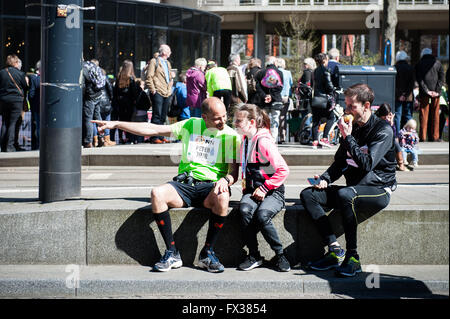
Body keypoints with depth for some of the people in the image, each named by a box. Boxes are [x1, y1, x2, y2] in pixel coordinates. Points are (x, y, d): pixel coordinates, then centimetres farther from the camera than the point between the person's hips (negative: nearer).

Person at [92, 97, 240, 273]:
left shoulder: (231, 135, 3)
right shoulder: (191, 125, 10)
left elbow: (234, 172, -1)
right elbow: (152, 129, 11)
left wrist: (225, 180, -26)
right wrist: (116, 124, 9)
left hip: (211, 186, -2)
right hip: (184, 184, 2)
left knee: (222, 197, -38)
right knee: (157, 193, -29)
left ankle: (207, 253, -19)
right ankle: (172, 253, -20)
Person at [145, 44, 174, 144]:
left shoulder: (167, 63, 21)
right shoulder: (154, 61, -3)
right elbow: (149, 77, -9)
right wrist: (153, 90, -14)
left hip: (166, 93, 8)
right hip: (158, 92, -8)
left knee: (163, 116, 9)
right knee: (157, 115, -11)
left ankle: (160, 136, 14)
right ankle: (154, 137, -10)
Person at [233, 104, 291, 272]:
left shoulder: (264, 142, -13)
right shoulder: (245, 141, 13)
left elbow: (283, 170, -16)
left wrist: (264, 189, -14)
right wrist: (245, 186, 11)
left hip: (272, 192, -6)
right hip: (252, 189, 6)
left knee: (262, 215, -34)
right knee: (245, 210, -28)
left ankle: (279, 255, -12)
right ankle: (254, 256, -16)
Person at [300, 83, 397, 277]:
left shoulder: (383, 130, -10)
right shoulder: (351, 128, 12)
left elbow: (367, 164, -23)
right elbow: (339, 162, 19)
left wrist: (348, 138, -19)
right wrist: (325, 178, -1)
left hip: (378, 190, -8)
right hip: (354, 189, 8)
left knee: (344, 194, -38)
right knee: (308, 194, -9)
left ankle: (353, 258, -28)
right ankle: (335, 251, -18)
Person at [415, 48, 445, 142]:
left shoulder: (419, 64, 3)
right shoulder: (437, 63, 7)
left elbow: (419, 79, -7)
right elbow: (441, 78, 0)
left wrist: (426, 91, -11)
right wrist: (437, 91, -5)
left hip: (424, 93, -1)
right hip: (436, 93, 1)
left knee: (424, 114, 1)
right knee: (435, 114, 6)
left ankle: (423, 137, -1)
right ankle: (434, 137, 7)